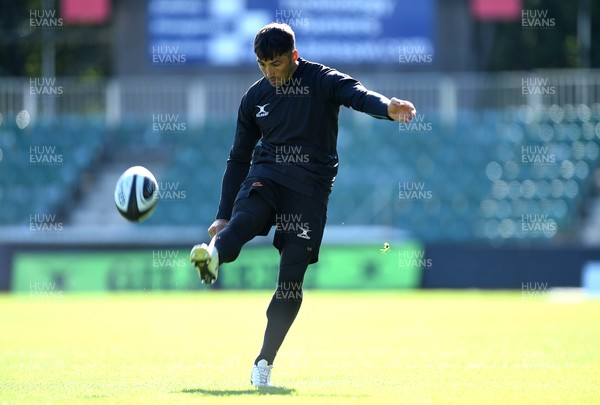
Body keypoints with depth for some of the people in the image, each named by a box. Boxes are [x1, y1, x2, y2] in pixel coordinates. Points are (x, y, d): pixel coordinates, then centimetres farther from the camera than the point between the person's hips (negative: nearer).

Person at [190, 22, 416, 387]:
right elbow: (239, 158, 19)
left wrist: (387, 108, -46)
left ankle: (265, 362, 3)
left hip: (310, 186, -3)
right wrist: (223, 216, 17)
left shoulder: (322, 81, -1)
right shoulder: (255, 96, 12)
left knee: (292, 279, -6)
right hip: (265, 175, 3)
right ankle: (212, 256, -65)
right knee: (245, 217, -33)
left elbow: (357, 95, -22)